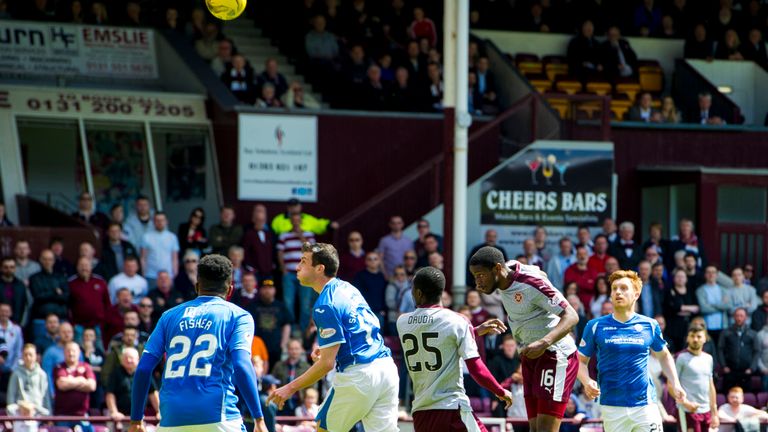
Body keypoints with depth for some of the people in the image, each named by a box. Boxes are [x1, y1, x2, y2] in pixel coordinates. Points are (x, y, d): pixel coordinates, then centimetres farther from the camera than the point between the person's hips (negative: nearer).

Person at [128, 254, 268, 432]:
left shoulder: (170, 316, 18)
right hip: (216, 416, -4)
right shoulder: (237, 316, 8)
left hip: (172, 418, 4)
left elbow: (143, 370, 12)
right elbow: (242, 366, -8)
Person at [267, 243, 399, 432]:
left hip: (358, 376, -8)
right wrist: (327, 347, 27)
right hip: (387, 368, 8)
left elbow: (327, 363, -15)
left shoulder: (325, 306, -13)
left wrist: (291, 388, -8)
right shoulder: (348, 288, 13)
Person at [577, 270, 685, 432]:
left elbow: (664, 356, 21)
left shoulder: (650, 326, 6)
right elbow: (581, 360, 8)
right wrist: (586, 381, -12)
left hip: (645, 406, 0)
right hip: (612, 406, 0)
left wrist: (675, 384, 9)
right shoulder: (596, 326, 2)